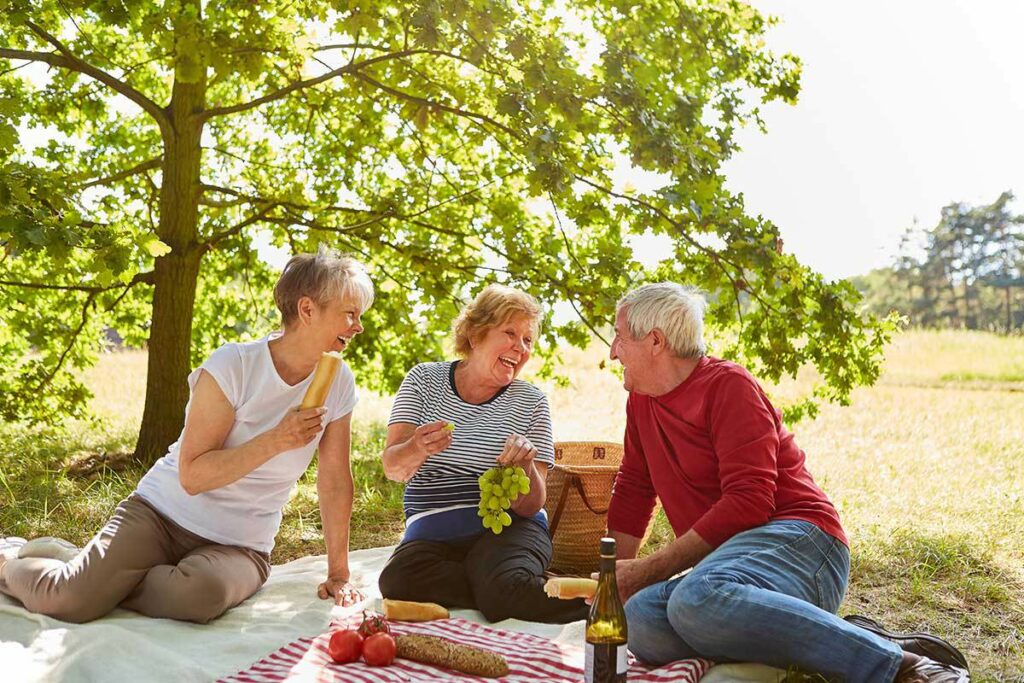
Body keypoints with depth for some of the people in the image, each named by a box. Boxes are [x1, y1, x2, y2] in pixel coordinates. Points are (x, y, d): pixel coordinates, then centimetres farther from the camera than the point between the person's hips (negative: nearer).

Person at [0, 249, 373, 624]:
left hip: (240, 547, 3)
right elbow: (192, 476, -17)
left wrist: (339, 574, 4)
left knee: (202, 595, -32)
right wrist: (275, 440, -26)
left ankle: (102, 581, 1)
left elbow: (335, 481, 3)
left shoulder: (339, 383, -3)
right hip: (163, 512, -2)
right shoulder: (233, 365, -15)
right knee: (68, 601, -22)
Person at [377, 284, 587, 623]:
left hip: (506, 527, -2)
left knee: (505, 586, -35)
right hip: (431, 532, 3)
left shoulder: (531, 401, 2)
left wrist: (525, 467, -25)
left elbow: (531, 506, -2)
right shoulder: (424, 379, 5)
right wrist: (418, 449, -29)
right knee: (397, 581, -30)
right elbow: (392, 468, -5)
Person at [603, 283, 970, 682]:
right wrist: (616, 576, 12)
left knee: (697, 601, -40)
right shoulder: (641, 401, 20)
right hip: (726, 561, 6)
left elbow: (748, 502, -15)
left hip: (796, 541, -6)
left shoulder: (727, 385, -4)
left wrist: (649, 570, -14)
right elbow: (631, 495, 26)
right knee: (639, 616, -28)